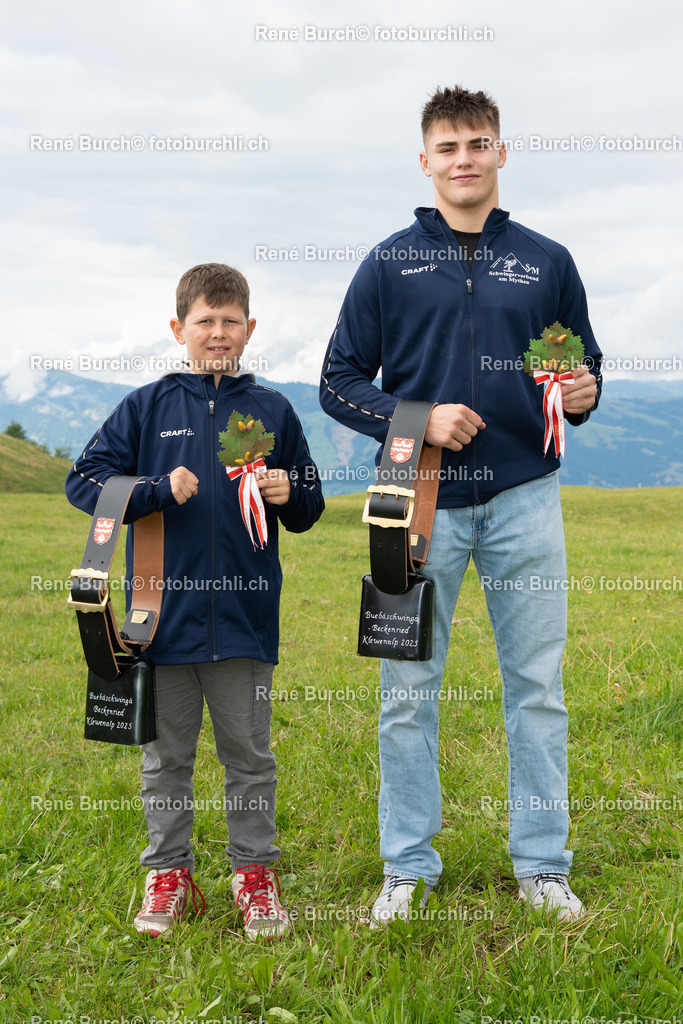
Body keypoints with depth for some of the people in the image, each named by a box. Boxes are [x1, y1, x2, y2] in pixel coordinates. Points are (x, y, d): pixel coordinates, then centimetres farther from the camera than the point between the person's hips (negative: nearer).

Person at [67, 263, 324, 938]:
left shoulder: (272, 410, 7)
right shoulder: (147, 407, 3)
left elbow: (309, 511, 15)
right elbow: (84, 479, 0)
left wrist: (288, 495, -8)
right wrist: (159, 491, -12)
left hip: (244, 616, 1)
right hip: (165, 612, 0)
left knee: (249, 751, 8)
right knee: (166, 754, 10)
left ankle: (254, 870, 20)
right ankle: (168, 870, 23)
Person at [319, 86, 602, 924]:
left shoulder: (547, 263, 10)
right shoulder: (389, 265, 5)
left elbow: (587, 366, 17)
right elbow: (339, 383, 4)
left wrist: (582, 394, -6)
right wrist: (417, 421, -11)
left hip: (524, 497, 1)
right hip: (424, 502, -1)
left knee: (537, 688, 4)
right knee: (409, 693, 4)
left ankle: (543, 868, 15)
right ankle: (407, 870, 15)